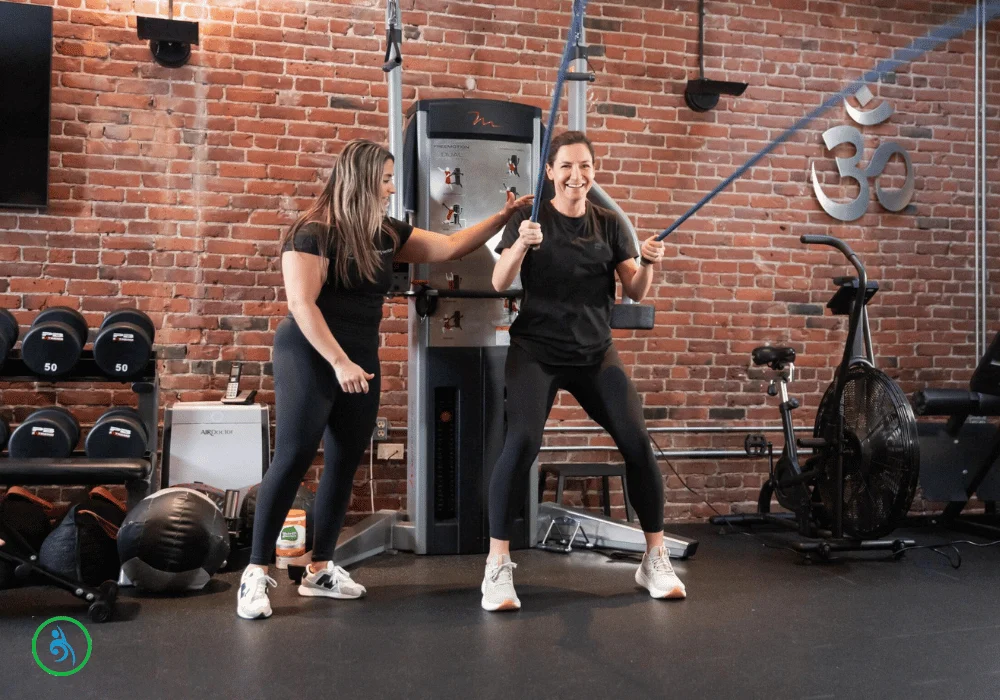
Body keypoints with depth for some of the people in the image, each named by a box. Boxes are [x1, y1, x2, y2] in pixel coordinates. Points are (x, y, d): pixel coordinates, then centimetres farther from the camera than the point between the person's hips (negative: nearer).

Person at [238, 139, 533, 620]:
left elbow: (450, 247, 12)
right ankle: (257, 571, 1)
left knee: (345, 464, 7)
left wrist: (503, 217, 6)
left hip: (361, 360, 7)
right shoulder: (314, 232, -12)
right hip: (309, 358, -7)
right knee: (293, 459, -9)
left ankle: (320, 569, 17)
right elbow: (301, 303, -18)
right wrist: (338, 362, -23)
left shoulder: (388, 234, 9)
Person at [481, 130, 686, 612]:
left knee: (638, 442, -9)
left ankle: (655, 560, 8)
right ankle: (497, 566, -12)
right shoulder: (531, 217, -1)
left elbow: (635, 292, 4)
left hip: (595, 353, 3)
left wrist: (648, 265, -16)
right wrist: (521, 244, -29)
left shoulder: (609, 225, 8)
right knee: (522, 442, -23)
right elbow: (500, 283, -11)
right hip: (536, 351, -3)